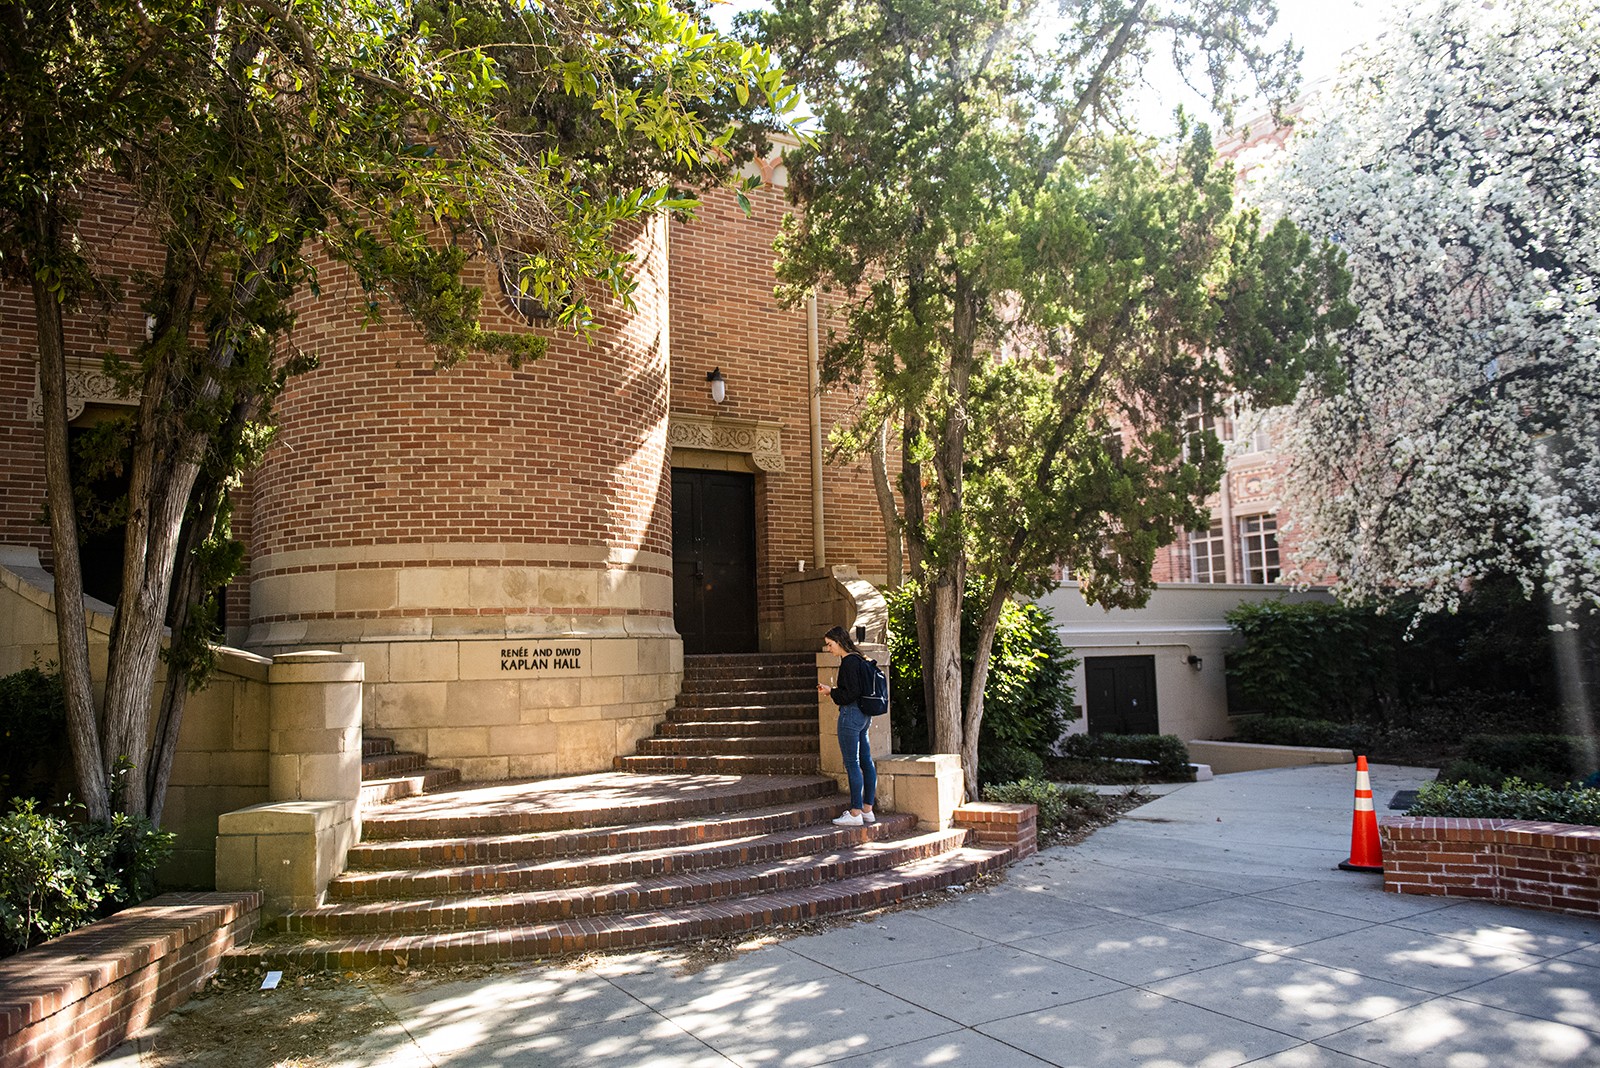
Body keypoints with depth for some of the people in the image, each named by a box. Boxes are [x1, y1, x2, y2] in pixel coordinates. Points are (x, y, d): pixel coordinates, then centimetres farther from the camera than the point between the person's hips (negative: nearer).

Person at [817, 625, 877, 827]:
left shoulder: (849, 662, -15)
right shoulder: (859, 660, 14)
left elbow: (852, 693, -20)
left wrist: (831, 691, -9)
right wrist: (833, 689, 15)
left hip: (851, 714, -10)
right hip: (863, 715, 10)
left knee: (852, 764, -5)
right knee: (866, 762, 11)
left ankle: (855, 813, -2)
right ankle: (867, 810, 17)